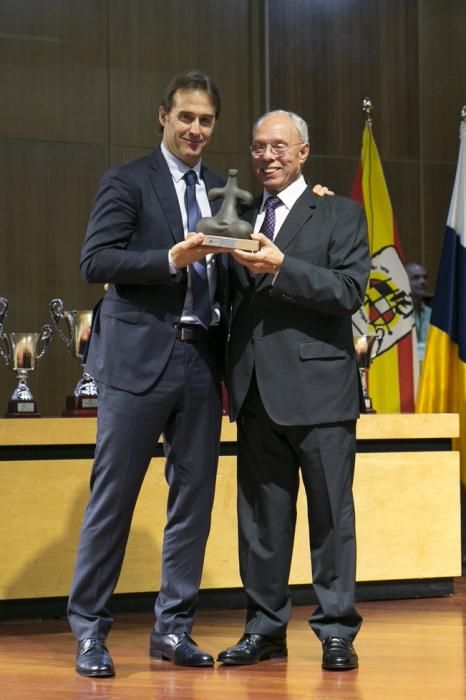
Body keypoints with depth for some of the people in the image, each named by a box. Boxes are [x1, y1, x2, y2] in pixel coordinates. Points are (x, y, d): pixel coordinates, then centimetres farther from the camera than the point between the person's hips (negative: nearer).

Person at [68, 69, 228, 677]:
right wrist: (171, 259, -20)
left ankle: (173, 627, 17)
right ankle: (89, 628, 9)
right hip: (139, 358, -5)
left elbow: (225, 275, 16)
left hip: (201, 359, 6)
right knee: (113, 496, -1)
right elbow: (95, 261, -9)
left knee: (195, 496, 7)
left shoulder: (220, 190, 17)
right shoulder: (127, 182, 0)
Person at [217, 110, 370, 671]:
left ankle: (336, 632, 7)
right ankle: (265, 628, 15)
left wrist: (280, 268, -18)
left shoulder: (340, 215, 3)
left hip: (318, 385, -4)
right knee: (260, 515, 8)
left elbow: (349, 292, -9)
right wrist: (230, 373, -1)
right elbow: (233, 301, 16)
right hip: (256, 389, 4)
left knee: (330, 513, 1)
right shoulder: (239, 220, 16)